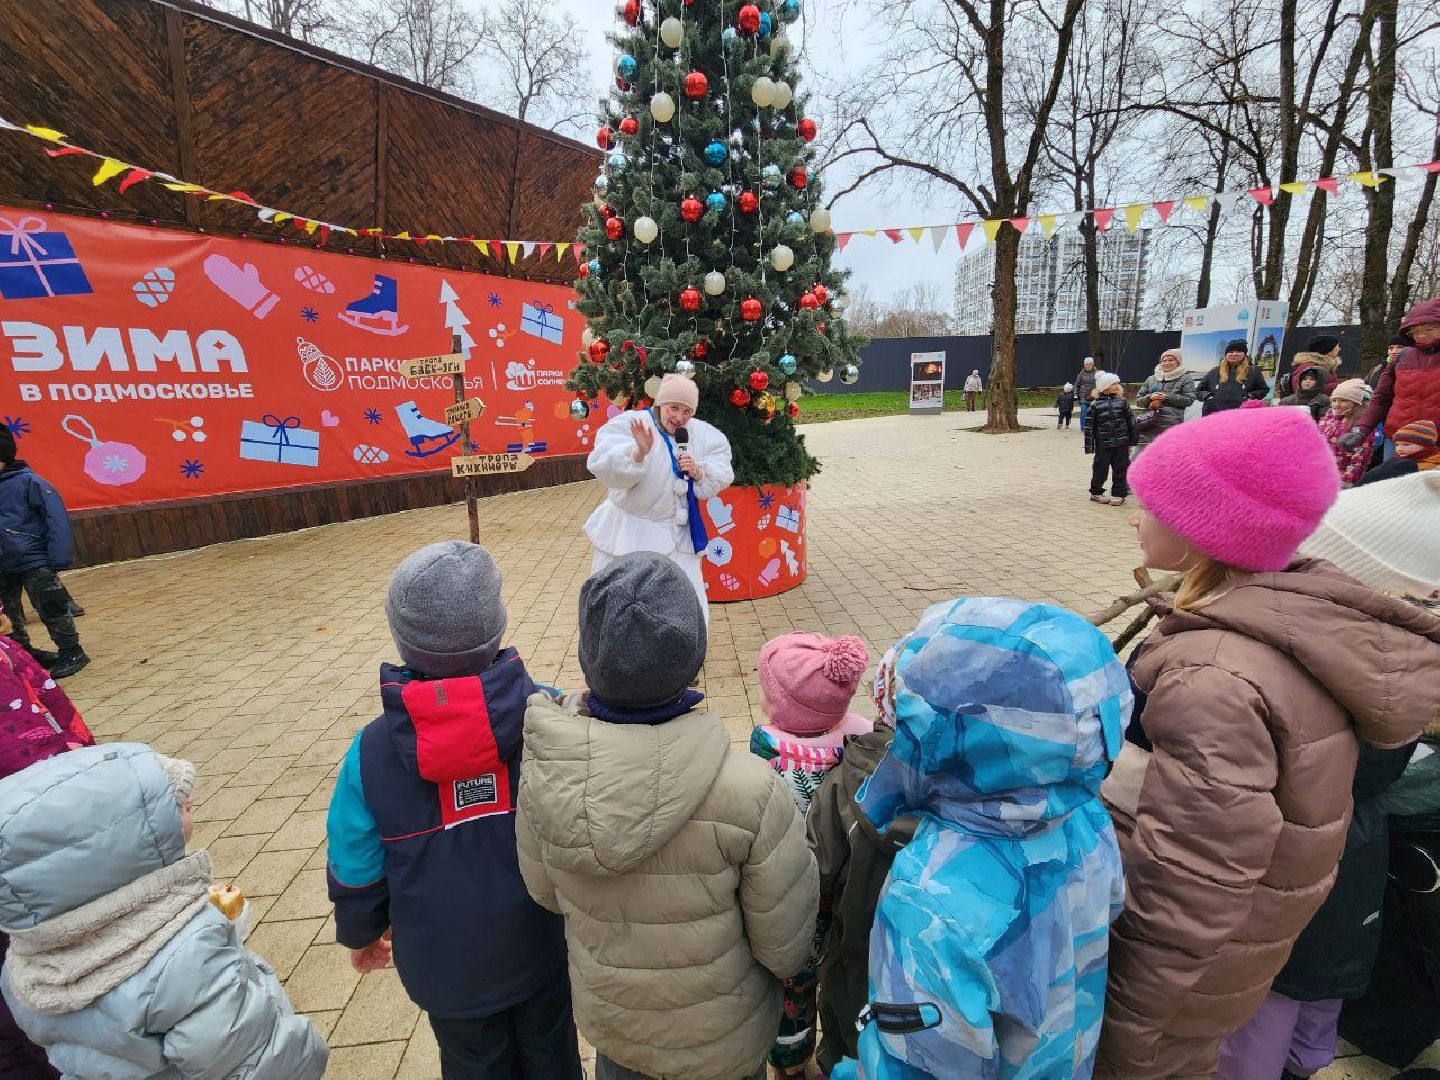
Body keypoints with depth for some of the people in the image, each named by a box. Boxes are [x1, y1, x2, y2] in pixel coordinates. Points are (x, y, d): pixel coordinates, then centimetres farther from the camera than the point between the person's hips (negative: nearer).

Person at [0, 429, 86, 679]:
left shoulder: (28, 482, -12)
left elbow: (57, 518, -17)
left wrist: (58, 557, -22)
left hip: (34, 562, -7)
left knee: (50, 609, 0)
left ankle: (72, 653, 12)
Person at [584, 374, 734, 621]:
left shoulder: (702, 434, 2)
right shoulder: (630, 425, -13)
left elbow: (721, 476, 4)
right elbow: (603, 466, -26)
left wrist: (698, 472, -16)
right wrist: (639, 453, -41)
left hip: (677, 535, 4)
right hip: (630, 533, -3)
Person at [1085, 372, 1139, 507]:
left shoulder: (1122, 402, 5)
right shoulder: (1095, 405, -2)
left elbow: (1131, 421, 10)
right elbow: (1089, 426, -2)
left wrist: (1134, 439, 10)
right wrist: (1089, 445, -5)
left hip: (1122, 443, 2)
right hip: (1103, 445, -2)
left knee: (1120, 469, 4)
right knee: (1100, 469, 4)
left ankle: (1118, 494, 13)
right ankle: (1096, 493, 20)